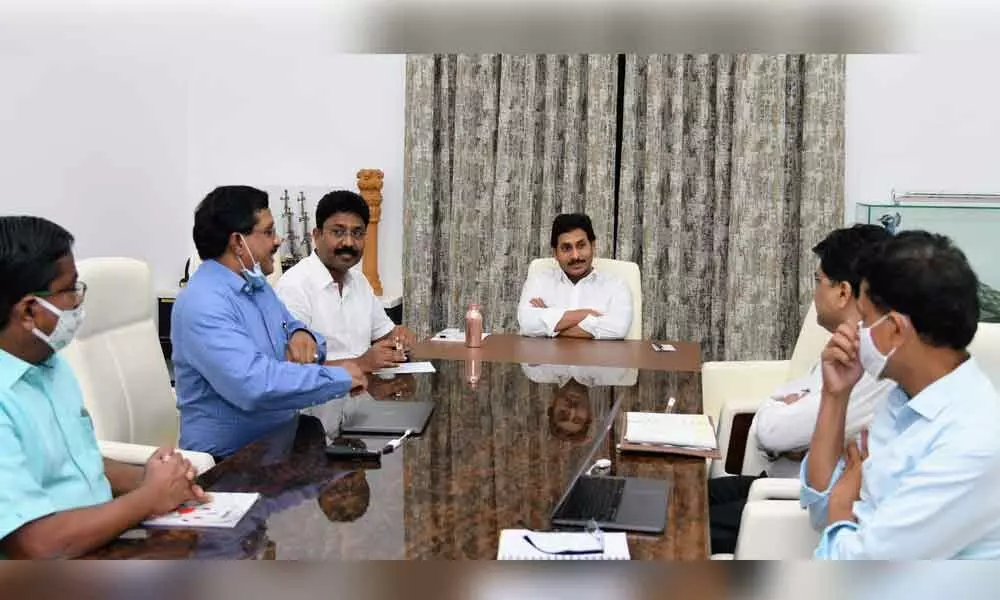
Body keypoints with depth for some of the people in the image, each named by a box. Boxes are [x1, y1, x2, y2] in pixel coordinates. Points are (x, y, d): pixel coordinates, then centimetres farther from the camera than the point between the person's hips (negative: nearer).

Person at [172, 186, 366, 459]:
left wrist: (302, 335, -3)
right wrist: (338, 378, -21)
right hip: (229, 456, -8)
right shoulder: (202, 305, -18)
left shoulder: (257, 285, 12)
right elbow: (254, 384, -30)